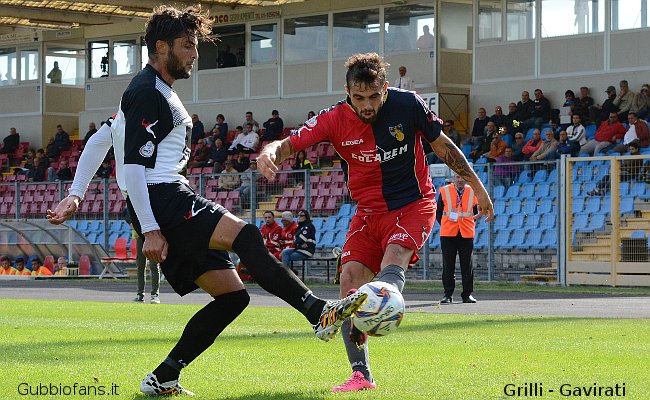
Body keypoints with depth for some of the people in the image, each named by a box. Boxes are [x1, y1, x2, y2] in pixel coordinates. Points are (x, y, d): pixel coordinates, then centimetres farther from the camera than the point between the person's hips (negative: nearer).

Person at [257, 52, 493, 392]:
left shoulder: (408, 105, -12)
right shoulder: (335, 120, -9)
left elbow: (443, 146, 2)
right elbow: (289, 145, -12)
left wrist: (476, 187, 8)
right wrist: (269, 152, -37)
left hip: (414, 205, -3)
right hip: (368, 212, 3)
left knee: (392, 263, -30)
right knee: (350, 281, -11)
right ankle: (361, 376, -9)